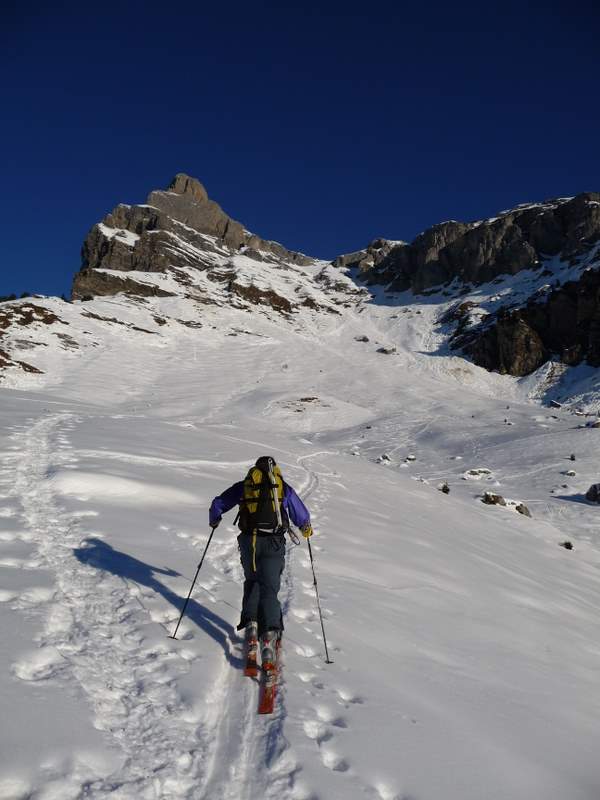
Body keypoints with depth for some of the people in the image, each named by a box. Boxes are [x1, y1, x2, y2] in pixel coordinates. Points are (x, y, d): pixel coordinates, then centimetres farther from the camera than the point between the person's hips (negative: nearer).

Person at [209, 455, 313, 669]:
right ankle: (269, 637, -13)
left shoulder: (244, 485, 13)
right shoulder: (284, 488, 12)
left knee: (252, 583, 21)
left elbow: (218, 504, 18)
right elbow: (302, 516, 19)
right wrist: (306, 528, 40)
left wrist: (214, 520, 38)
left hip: (249, 541, 1)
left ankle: (251, 624, 3)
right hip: (273, 543, -1)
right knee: (269, 589, 2)